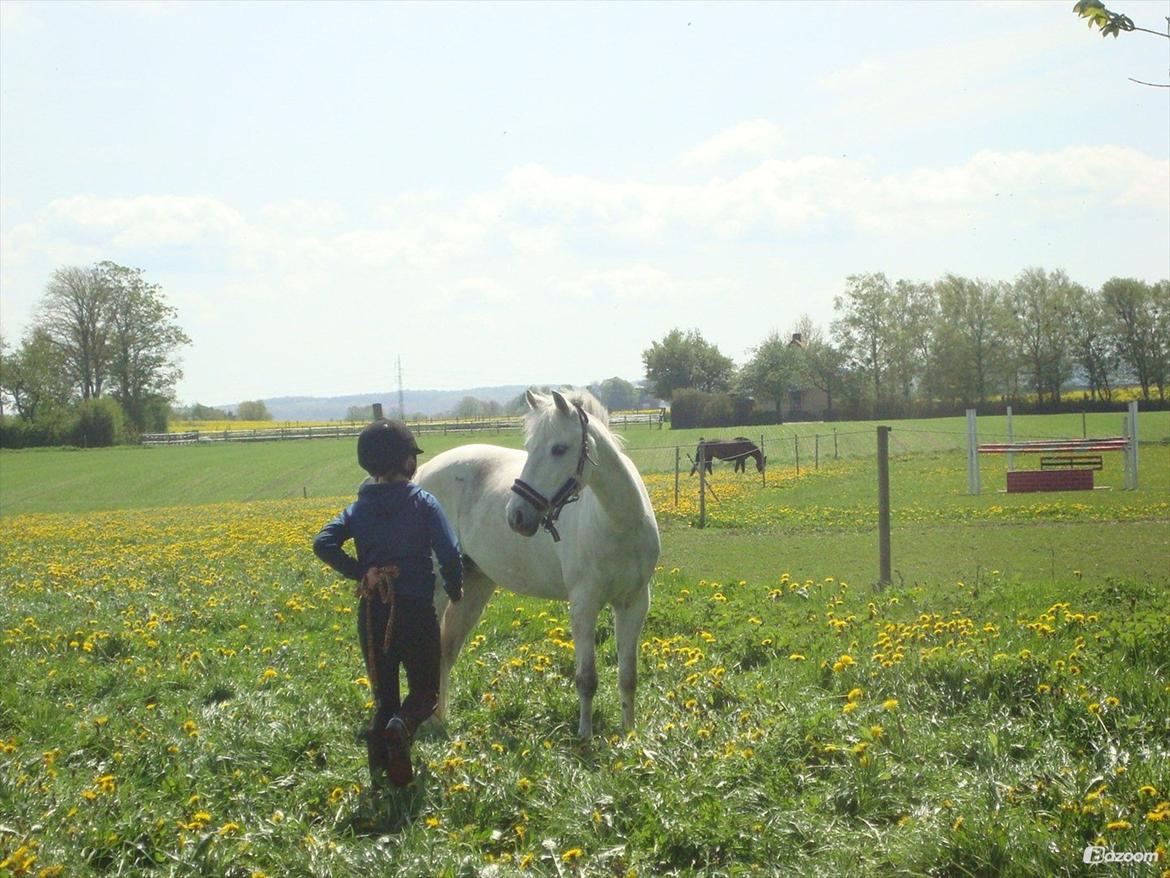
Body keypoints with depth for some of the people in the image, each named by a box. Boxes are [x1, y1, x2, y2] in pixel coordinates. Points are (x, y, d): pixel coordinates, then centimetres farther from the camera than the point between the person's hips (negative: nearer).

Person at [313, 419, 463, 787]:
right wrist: (454, 589, 3)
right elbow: (449, 553, -15)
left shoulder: (359, 508, 4)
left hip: (372, 614, 3)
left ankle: (379, 738, -14)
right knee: (425, 689, 10)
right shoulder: (423, 503, -7)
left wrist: (359, 572, -2)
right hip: (416, 611, -3)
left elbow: (323, 543, -10)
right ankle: (403, 725, -24)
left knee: (384, 694, 16)